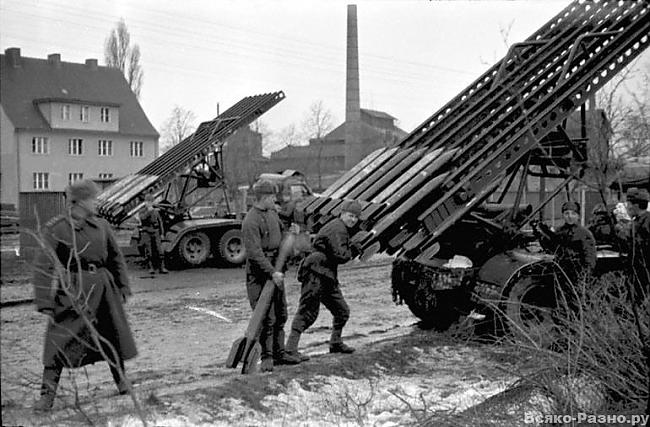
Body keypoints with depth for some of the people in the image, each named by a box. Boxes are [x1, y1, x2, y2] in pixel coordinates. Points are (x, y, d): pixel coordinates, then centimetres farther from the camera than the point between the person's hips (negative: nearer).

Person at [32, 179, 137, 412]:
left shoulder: (101, 226, 5)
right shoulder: (56, 229, -9)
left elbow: (116, 258, 15)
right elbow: (44, 266, -11)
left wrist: (122, 287, 14)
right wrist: (45, 302, -15)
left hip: (103, 287, 5)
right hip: (72, 290, -5)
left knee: (113, 338, 15)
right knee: (60, 343, -7)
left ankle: (122, 382, 35)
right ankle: (47, 395, 4)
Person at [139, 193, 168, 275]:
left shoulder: (156, 212, 12)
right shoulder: (143, 212, 6)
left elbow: (160, 222, 15)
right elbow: (142, 218, -18)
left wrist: (162, 233, 10)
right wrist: (149, 211, -27)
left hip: (155, 232, 1)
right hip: (146, 233, -1)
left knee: (159, 250, -5)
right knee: (148, 251, -1)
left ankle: (162, 268, -3)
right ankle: (151, 268, 4)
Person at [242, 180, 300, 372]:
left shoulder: (272, 212, 10)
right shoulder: (251, 222, -18)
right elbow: (255, 253, -23)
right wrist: (272, 272, -25)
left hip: (276, 271, 9)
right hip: (259, 273, -9)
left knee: (281, 315, 14)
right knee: (266, 318, -7)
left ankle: (279, 353, 25)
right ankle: (266, 358, 4)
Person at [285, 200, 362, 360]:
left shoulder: (343, 230, 18)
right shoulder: (337, 229, -15)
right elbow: (340, 256, -24)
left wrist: (352, 248, 1)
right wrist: (353, 250, -7)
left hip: (328, 277, 10)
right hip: (315, 275, -10)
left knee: (342, 311, 16)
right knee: (307, 312, -10)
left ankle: (336, 343, 32)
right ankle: (291, 349, -7)